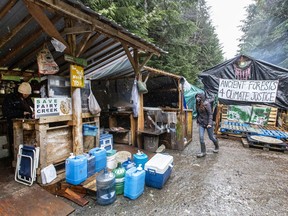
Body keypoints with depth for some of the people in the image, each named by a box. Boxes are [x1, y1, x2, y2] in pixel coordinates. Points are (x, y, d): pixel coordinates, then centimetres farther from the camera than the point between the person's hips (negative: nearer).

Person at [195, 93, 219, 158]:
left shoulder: (206, 104, -16)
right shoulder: (198, 105, 4)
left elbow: (210, 114, -17)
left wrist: (210, 123, -23)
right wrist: (198, 121, 20)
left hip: (207, 123, -5)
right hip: (201, 124, 5)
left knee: (211, 137, 11)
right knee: (201, 137, -2)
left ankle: (217, 147, 40)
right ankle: (203, 152, 10)